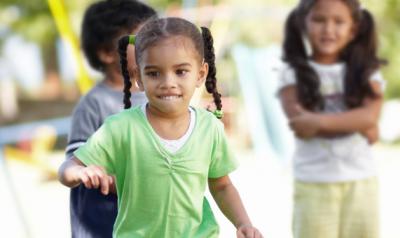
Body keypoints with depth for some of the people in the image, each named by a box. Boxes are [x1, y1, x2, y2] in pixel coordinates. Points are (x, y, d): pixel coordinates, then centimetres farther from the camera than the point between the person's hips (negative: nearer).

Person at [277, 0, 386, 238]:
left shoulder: (367, 73, 4)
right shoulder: (293, 73, -1)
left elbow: (370, 116, -13)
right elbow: (301, 123, -14)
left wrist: (319, 121, -23)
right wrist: (355, 123, -15)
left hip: (361, 182, 2)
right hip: (313, 184, -2)